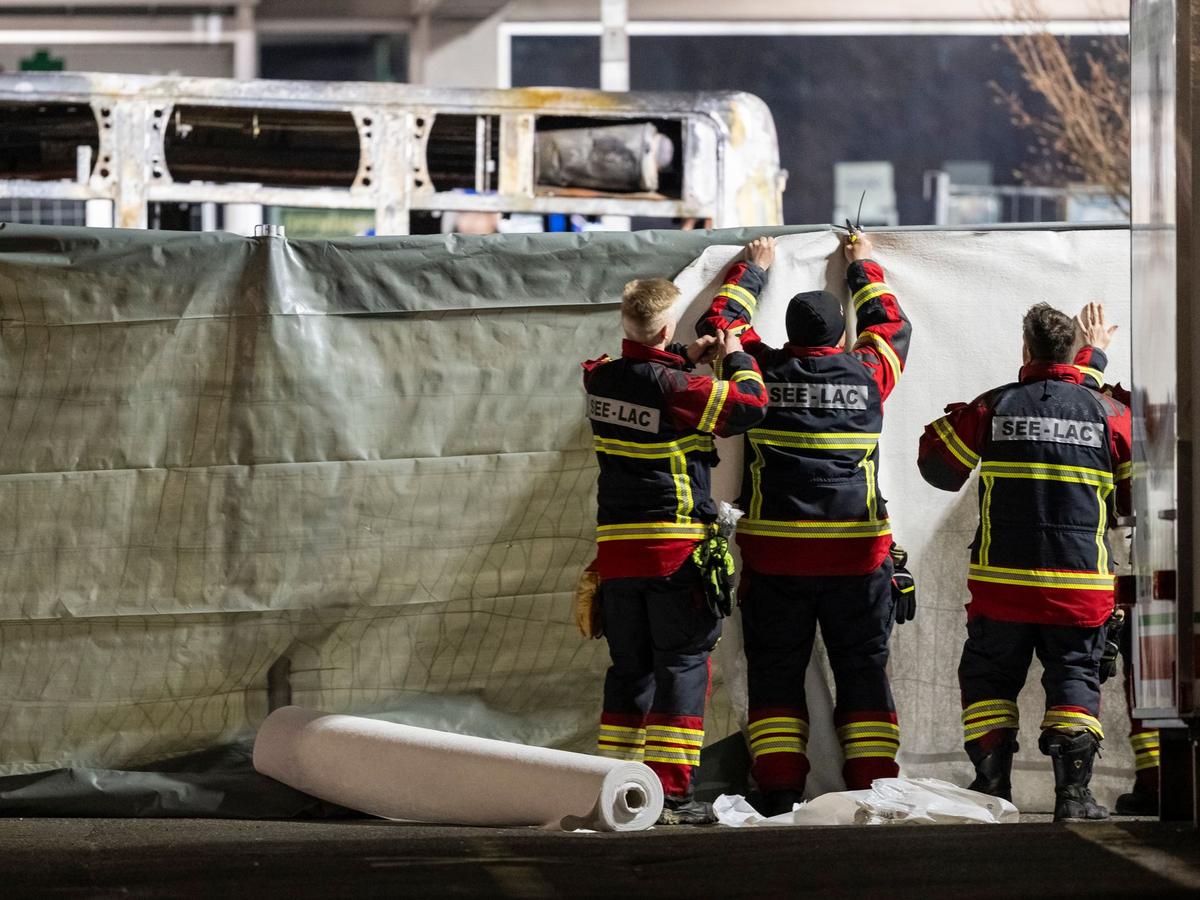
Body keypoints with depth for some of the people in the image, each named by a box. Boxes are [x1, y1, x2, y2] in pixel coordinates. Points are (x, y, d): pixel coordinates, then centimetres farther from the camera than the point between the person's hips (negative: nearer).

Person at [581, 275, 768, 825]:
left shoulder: (599, 378, 4)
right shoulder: (677, 388, -15)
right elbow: (747, 406, -13)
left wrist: (686, 361, 19)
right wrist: (735, 359, 3)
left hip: (616, 548, 6)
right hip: (677, 549, -6)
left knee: (629, 668, 13)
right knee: (683, 666, -1)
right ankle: (671, 792, -7)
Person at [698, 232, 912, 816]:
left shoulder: (763, 372, 0)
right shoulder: (867, 373, 2)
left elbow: (717, 324, 19)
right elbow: (891, 326, 25)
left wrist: (752, 270, 32)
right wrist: (864, 268, 38)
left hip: (774, 553, 0)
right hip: (857, 554, 0)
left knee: (775, 673, 5)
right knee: (863, 670, 7)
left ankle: (777, 790, -4)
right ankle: (873, 785, 1)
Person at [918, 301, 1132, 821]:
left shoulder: (992, 408, -3)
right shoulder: (1110, 414, -2)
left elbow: (939, 465, 9)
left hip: (1002, 581, 0)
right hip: (1081, 584, 0)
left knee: (989, 676, 13)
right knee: (1074, 678, 8)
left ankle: (992, 784, 7)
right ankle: (1073, 792, -6)